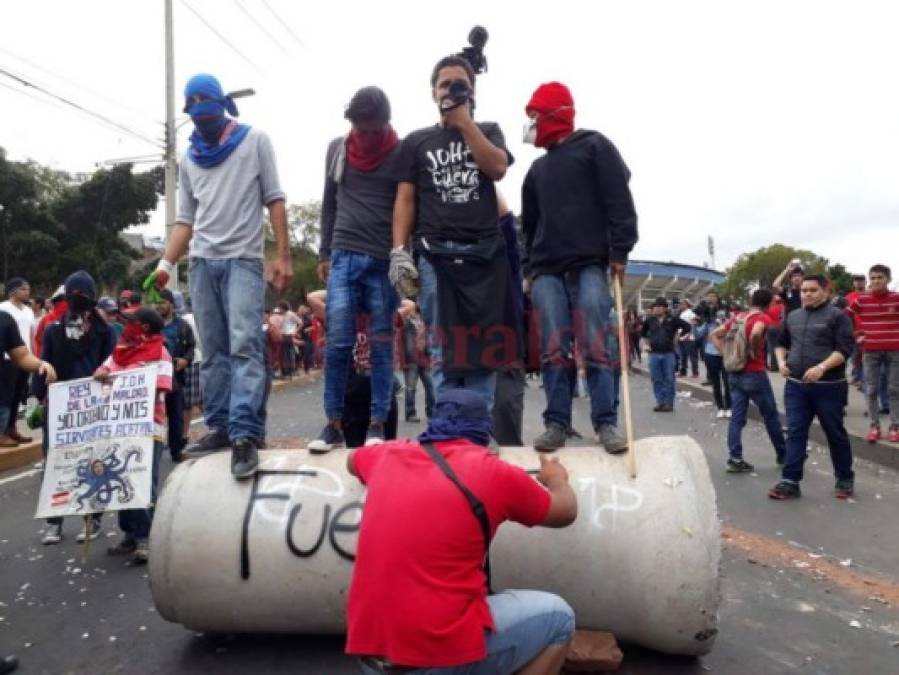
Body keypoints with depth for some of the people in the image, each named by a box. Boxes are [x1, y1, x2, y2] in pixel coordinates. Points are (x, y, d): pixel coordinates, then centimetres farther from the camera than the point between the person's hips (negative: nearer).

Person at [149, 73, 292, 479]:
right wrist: (166, 263, 4)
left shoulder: (255, 141, 9)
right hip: (202, 262, 5)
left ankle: (245, 434, -18)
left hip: (243, 260, -5)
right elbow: (186, 219, 17)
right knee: (213, 351, 4)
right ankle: (219, 427, 9)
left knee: (244, 346, -15)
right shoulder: (190, 159, 21)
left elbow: (274, 200, 2)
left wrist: (282, 255, -6)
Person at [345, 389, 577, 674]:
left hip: (369, 651, 6)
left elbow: (352, 461, 31)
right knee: (557, 616, 12)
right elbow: (565, 512, 13)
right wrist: (558, 480, 33)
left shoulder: (389, 456, 5)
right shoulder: (494, 473, -6)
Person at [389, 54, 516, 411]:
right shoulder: (416, 142, 17)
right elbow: (405, 199, 9)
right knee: (443, 350, -5)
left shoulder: (487, 131, 19)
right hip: (436, 254, -1)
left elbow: (498, 167, -2)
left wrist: (463, 120, 1)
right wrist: (398, 250, -4)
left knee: (482, 348, -2)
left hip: (485, 252, 1)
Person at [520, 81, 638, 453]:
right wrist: (530, 266, 17)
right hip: (547, 270, 5)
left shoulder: (595, 146, 8)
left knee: (593, 347, -11)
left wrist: (619, 251, -11)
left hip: (589, 265, -5)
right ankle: (556, 424, 0)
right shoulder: (538, 168, 25)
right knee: (553, 350, -3)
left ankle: (606, 424, -5)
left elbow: (619, 202, -2)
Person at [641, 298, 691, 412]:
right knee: (656, 380, 5)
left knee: (669, 380, 2)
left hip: (668, 353, -2)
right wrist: (647, 339, 11)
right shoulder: (649, 320, 1)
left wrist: (677, 336, 3)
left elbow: (687, 326, 3)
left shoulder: (673, 319, -4)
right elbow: (642, 330, 19)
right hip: (654, 354, 2)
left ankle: (669, 403, 9)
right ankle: (660, 402, 14)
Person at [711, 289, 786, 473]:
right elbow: (755, 333, -33)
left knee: (737, 417, 5)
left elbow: (715, 335, 13)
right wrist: (754, 352, -16)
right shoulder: (762, 318, -11)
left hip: (734, 373, 6)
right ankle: (783, 454, 25)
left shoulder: (737, 317, 10)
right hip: (754, 374, -6)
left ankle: (735, 459, 2)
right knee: (771, 415, 11)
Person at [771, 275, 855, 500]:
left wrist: (822, 367, -25)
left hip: (828, 387, -4)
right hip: (795, 385, 4)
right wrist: (781, 361, 6)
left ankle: (845, 479, 26)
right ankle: (790, 482, 2)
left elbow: (845, 349, -13)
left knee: (835, 434, 9)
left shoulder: (837, 315, -4)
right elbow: (782, 342, 24)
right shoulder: (793, 316, 13)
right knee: (795, 433, 1)